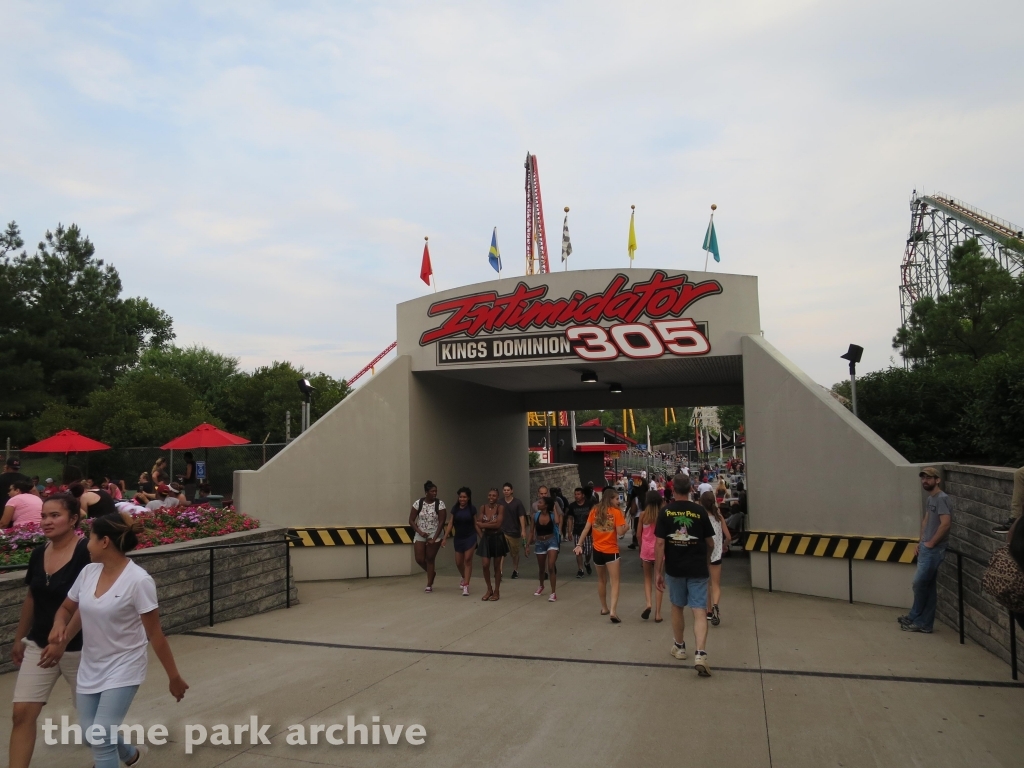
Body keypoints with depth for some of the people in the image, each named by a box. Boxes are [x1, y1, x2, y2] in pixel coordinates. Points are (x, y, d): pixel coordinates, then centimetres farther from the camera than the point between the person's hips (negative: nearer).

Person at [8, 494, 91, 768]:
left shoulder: (87, 553, -20)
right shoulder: (38, 554, 1)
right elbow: (32, 598, 13)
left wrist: (62, 642, -24)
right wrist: (19, 638, 18)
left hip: (78, 648, -5)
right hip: (38, 645, 5)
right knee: (22, 713, 0)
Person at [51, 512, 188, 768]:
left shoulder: (138, 580, -22)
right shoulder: (88, 572, -3)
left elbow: (155, 635, -17)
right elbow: (67, 608, 14)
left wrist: (174, 677, -12)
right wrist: (59, 624, -10)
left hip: (122, 670, -6)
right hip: (90, 669, 7)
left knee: (101, 740, -11)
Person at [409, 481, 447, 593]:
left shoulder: (440, 504, -11)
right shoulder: (418, 503, -7)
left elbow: (441, 522, -13)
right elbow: (411, 520, -2)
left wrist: (434, 538, -18)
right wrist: (420, 532, -15)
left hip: (435, 534, -2)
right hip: (420, 535, 2)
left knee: (430, 559, -2)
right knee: (419, 559, -2)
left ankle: (429, 585, 11)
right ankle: (432, 573, 29)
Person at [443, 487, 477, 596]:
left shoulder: (472, 509, -6)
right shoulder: (455, 509, 0)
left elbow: (475, 524, 1)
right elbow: (450, 524, 1)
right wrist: (444, 538, -4)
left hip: (470, 537, -3)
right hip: (458, 538, 3)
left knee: (467, 560, -9)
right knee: (458, 562, 11)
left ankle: (466, 586, -6)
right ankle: (464, 577, 41)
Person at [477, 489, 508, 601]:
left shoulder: (500, 507, -10)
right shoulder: (483, 507, 1)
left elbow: (498, 524, -17)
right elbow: (479, 524, -2)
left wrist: (483, 524, -11)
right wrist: (491, 523, -14)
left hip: (497, 538, -3)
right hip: (486, 538, 3)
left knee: (497, 566, 7)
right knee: (485, 565, -2)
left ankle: (497, 592, 19)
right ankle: (489, 590, 18)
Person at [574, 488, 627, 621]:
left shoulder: (595, 510, 2)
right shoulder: (616, 512, -10)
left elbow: (586, 529, 1)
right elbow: (620, 532, -14)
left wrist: (579, 544, 4)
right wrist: (625, 526, 5)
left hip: (597, 550, 5)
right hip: (611, 551, -5)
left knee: (602, 580, 21)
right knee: (614, 582, -2)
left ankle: (604, 608, 31)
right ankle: (612, 611, -16)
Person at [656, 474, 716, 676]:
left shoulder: (665, 512, -6)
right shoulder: (700, 511, -3)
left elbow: (659, 543, -10)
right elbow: (710, 543, 4)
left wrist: (658, 572, -5)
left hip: (674, 569, 1)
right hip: (697, 569, -1)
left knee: (677, 608, 19)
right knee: (700, 611, -2)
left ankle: (679, 647, 34)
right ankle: (700, 654, -16)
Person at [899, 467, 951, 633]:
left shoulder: (942, 498, -15)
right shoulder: (929, 499, 14)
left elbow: (945, 524, -24)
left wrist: (931, 542, -16)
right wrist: (921, 541, 15)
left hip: (934, 549, -9)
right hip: (925, 548, 9)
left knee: (919, 583, -3)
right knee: (929, 586, 11)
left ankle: (914, 618, 10)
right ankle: (924, 623, 14)